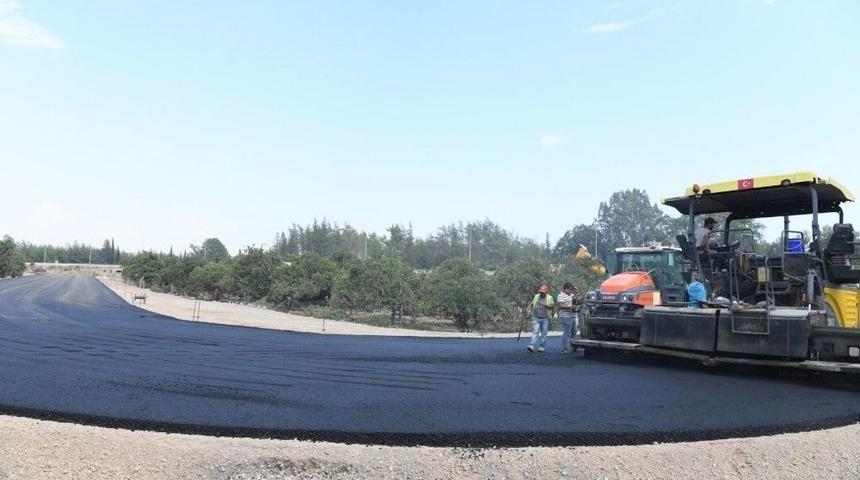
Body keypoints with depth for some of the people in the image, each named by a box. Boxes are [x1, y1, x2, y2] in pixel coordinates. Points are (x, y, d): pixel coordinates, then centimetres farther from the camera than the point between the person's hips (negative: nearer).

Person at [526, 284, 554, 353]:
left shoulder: (549, 298, 1)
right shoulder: (536, 296, 9)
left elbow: (553, 307, -5)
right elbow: (531, 303, 16)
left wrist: (546, 306, -22)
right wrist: (528, 308, -3)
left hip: (545, 319, -1)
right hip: (536, 318, 1)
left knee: (543, 333, 5)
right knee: (535, 332, -9)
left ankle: (542, 347, 15)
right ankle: (532, 346, -16)